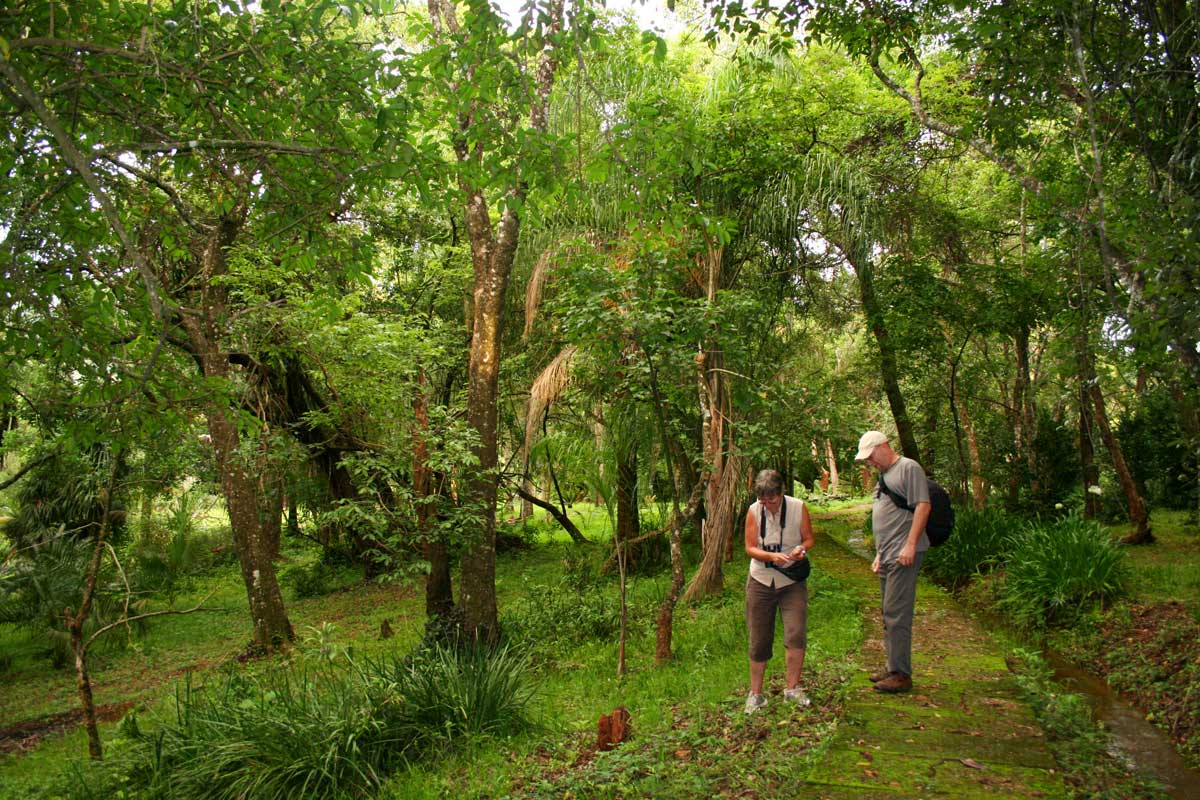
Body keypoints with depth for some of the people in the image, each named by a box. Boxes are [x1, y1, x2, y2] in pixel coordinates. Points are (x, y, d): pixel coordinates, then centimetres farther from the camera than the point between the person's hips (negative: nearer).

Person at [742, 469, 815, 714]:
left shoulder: (798, 507, -6)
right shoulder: (754, 511, -6)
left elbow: (808, 538, 3)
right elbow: (750, 548, -6)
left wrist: (801, 549, -20)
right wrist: (772, 557, -24)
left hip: (792, 583, 0)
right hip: (761, 582, 1)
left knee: (796, 635, -12)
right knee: (758, 641, 5)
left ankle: (793, 689, 8)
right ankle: (756, 694, 20)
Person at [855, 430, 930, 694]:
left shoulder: (909, 468, -6)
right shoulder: (884, 476, 22)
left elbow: (923, 506, -15)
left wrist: (910, 545, -21)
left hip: (904, 555, -10)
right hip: (887, 556, 10)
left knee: (896, 613, -9)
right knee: (889, 615, 13)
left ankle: (901, 675, -3)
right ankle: (893, 669, 21)